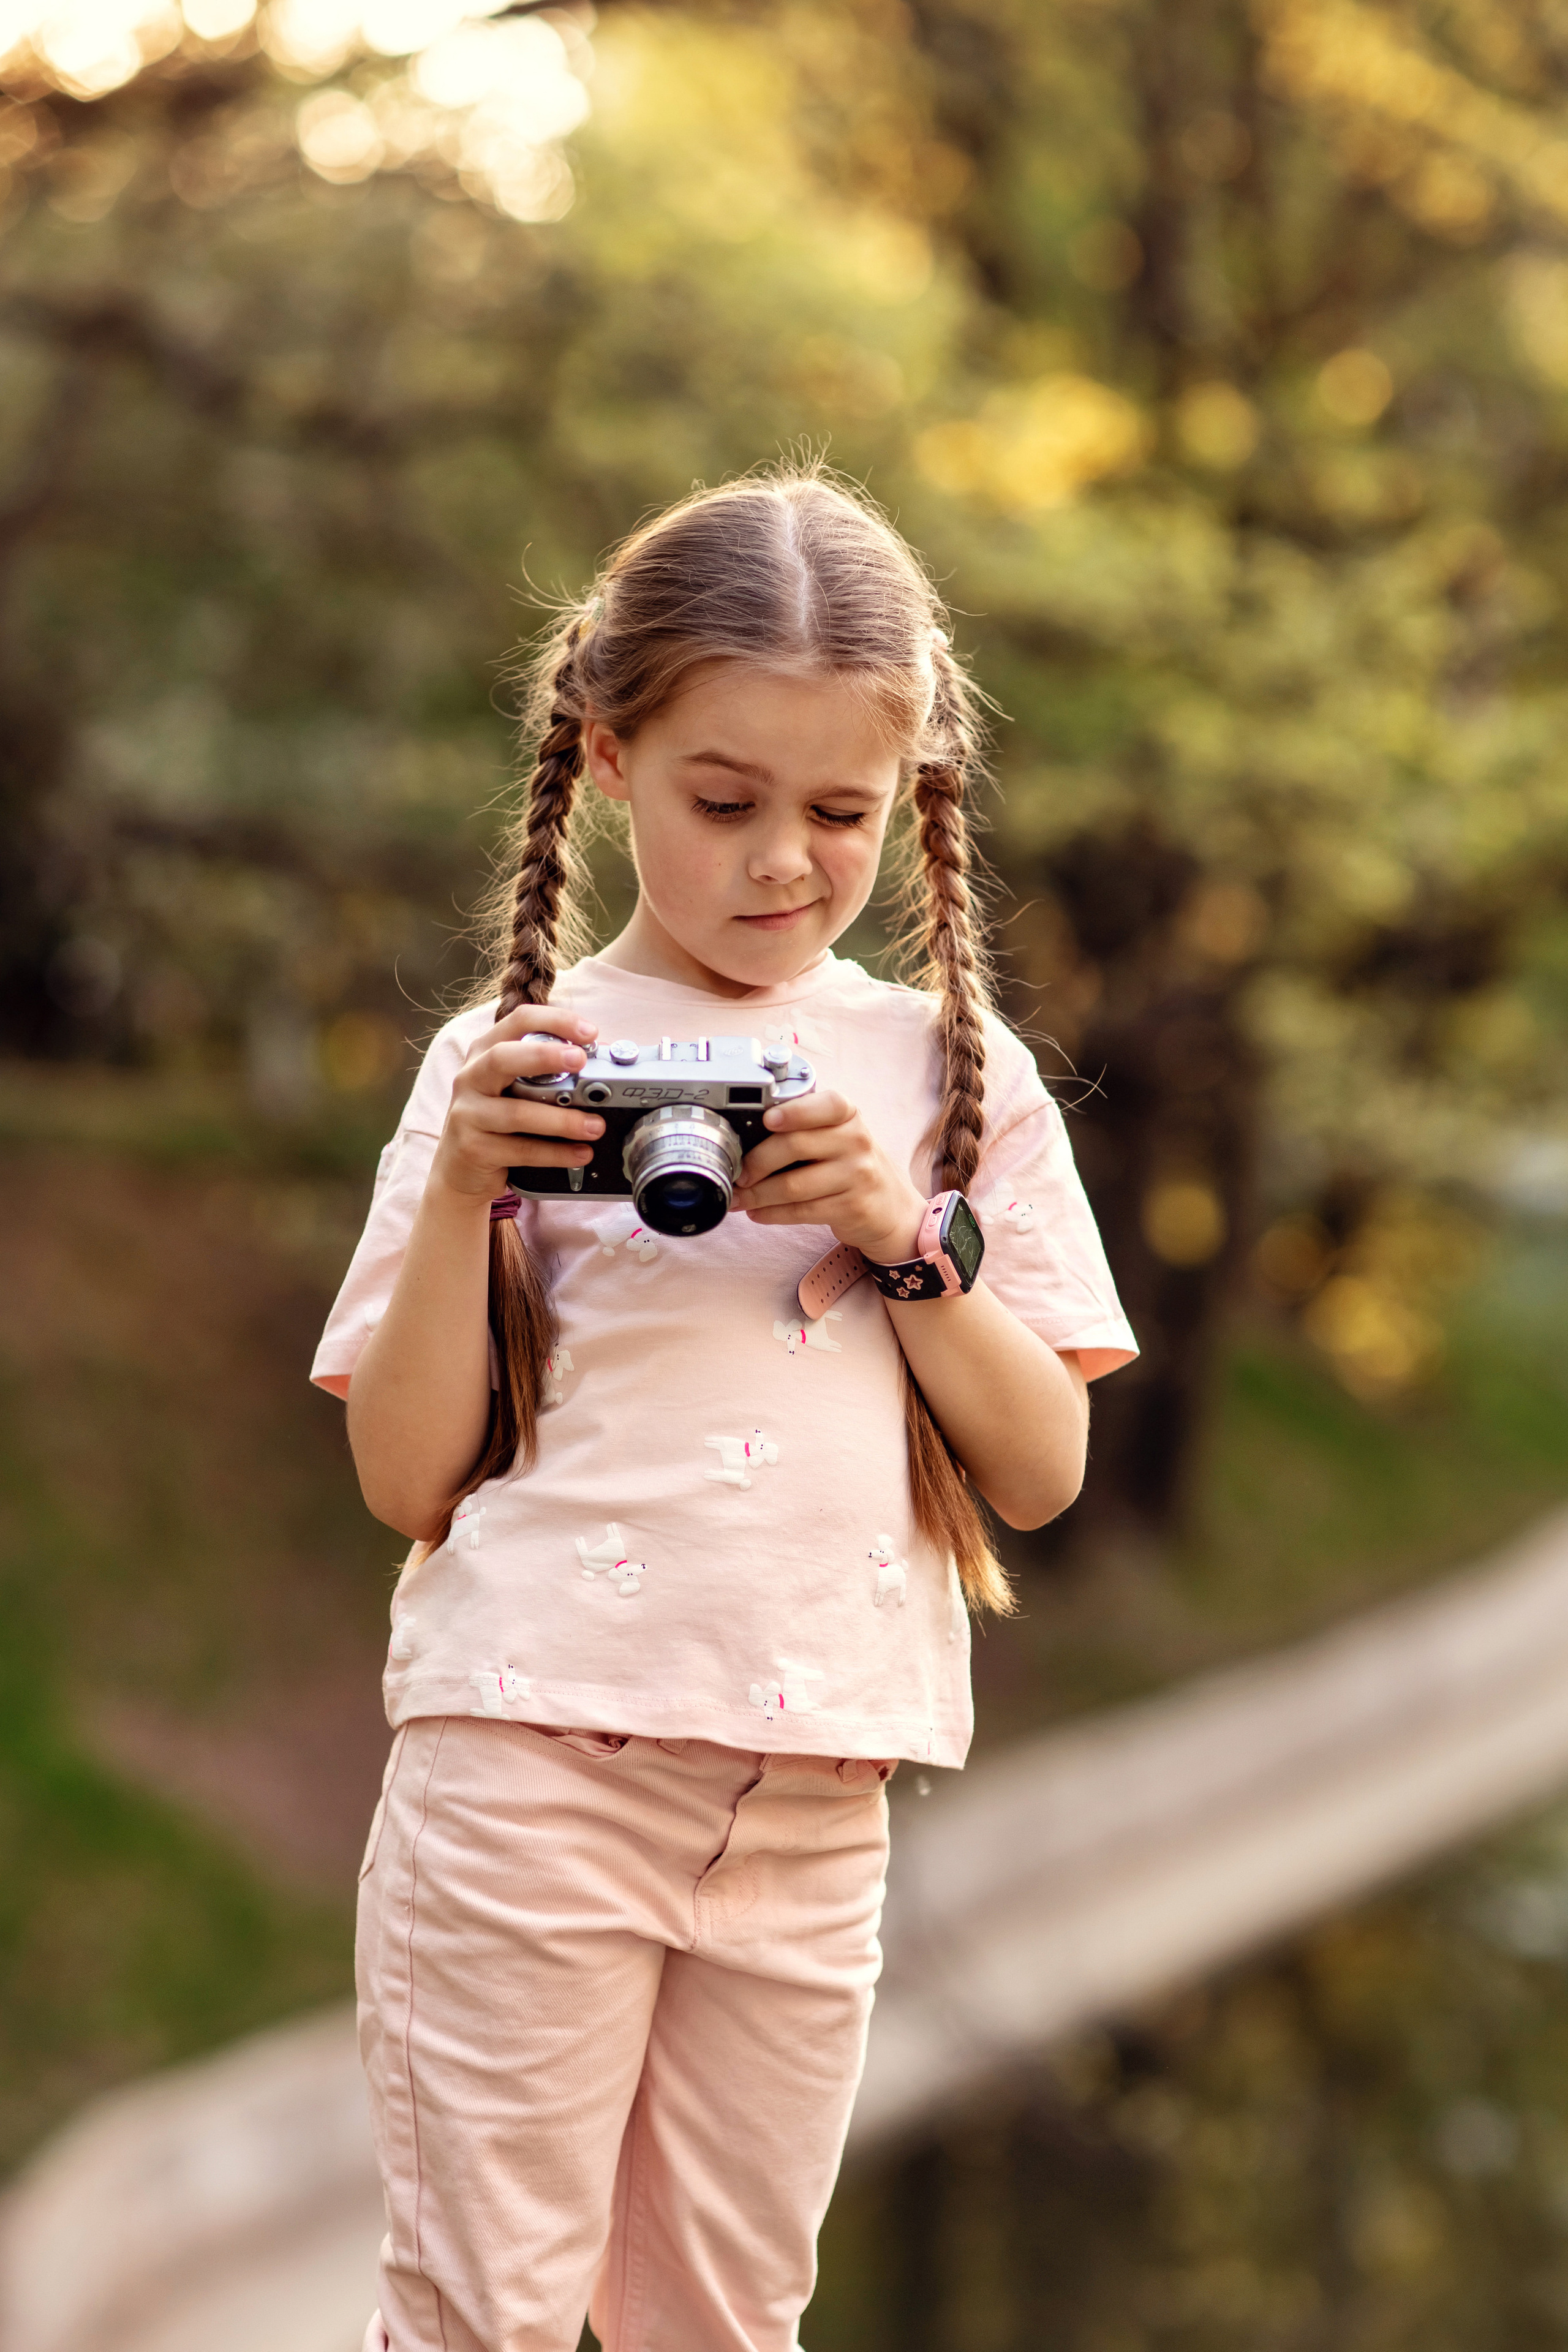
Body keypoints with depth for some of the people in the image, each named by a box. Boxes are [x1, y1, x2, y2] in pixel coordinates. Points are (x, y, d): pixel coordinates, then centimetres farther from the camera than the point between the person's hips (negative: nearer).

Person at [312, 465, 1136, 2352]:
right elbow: (409, 1480, -1)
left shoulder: (953, 1071, 9)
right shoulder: (519, 1060, 2)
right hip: (528, 1760, -3)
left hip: (811, 1803, 3)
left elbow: (1042, 1470, 5)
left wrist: (907, 1234, -9)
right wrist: (463, 1193, -13)